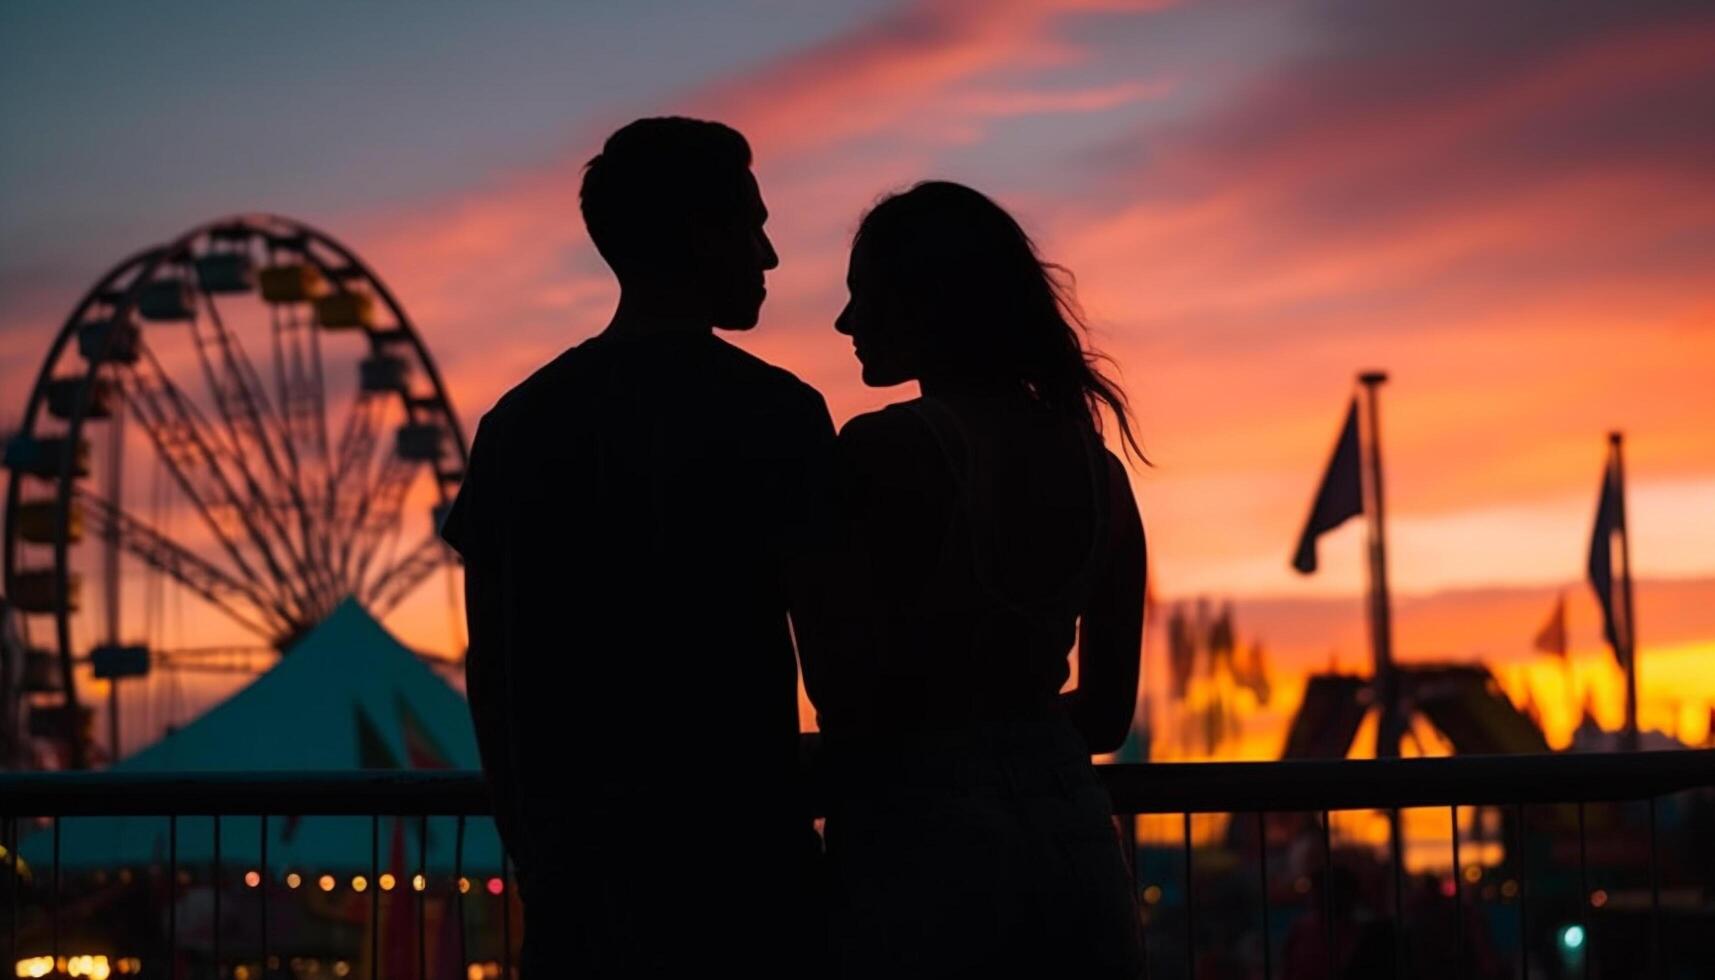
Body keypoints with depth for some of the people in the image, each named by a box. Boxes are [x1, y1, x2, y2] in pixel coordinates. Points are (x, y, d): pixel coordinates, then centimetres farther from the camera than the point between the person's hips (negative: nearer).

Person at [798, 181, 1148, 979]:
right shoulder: (1096, 464, 8)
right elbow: (1109, 711, 13)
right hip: (1069, 830, 6)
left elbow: (850, 697, -16)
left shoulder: (883, 451, -11)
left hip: (924, 836, -6)